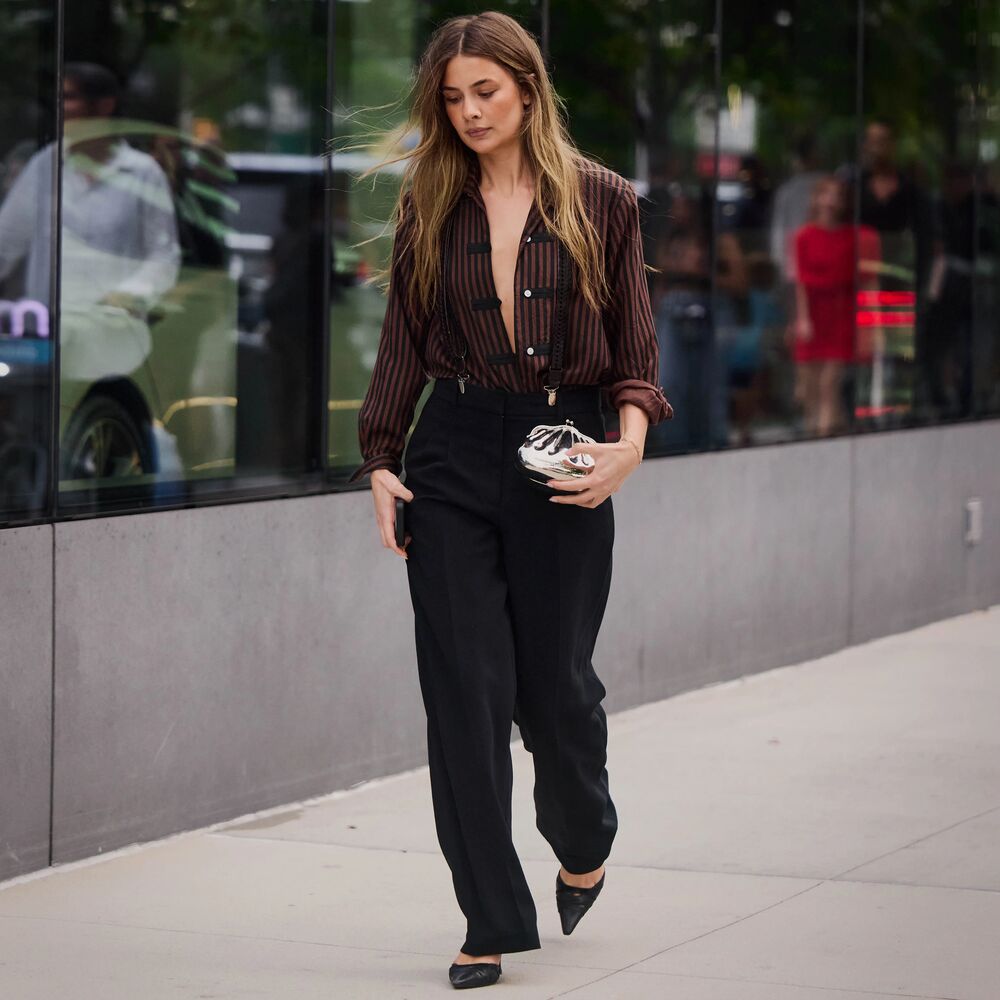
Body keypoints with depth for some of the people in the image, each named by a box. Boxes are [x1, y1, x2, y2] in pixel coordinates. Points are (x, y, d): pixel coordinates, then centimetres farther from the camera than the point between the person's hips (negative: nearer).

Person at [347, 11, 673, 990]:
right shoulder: (429, 205, 7)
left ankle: (584, 846, 39)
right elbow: (403, 343, 10)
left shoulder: (602, 201, 2)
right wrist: (380, 463, 2)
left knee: (554, 681, 6)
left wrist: (632, 436, -14)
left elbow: (634, 347, 3)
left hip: (560, 462, -1)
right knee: (465, 688, -4)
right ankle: (492, 924, 3)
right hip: (453, 455, 1)